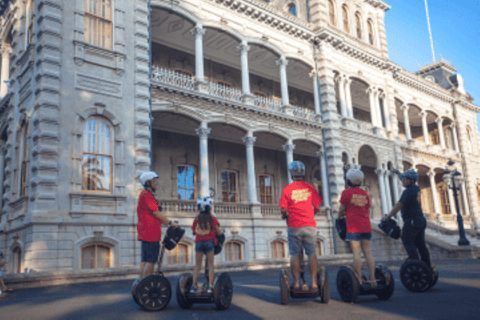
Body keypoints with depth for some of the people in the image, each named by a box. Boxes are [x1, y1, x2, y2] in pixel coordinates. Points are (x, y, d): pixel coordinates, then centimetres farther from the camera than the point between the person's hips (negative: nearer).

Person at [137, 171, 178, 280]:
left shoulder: (146, 195, 22)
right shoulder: (146, 195, -10)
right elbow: (156, 213, -14)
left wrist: (166, 223, 19)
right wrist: (170, 222, -7)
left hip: (145, 233, 11)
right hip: (150, 232, -11)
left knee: (145, 261, 11)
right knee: (151, 261, -8)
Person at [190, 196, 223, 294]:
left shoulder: (197, 219, 6)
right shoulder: (212, 219, 0)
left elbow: (194, 232, 9)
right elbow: (219, 233, 0)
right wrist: (221, 231, 21)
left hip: (199, 242, 2)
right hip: (209, 242, -2)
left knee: (198, 265, 8)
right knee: (210, 264, 2)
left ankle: (193, 286, 2)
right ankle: (210, 286, -6)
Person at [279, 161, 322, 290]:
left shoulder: (287, 189, -3)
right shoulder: (310, 188, 3)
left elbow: (283, 210, -5)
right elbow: (317, 207, 5)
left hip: (294, 226, -1)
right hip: (309, 225, 1)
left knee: (295, 254, 5)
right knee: (312, 254, 5)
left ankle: (296, 283, 6)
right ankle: (314, 282, 4)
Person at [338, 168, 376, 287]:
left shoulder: (346, 192, -2)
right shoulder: (364, 193, 14)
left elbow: (342, 209, 1)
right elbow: (366, 209, 18)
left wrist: (339, 217, 21)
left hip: (353, 226, -5)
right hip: (366, 226, 5)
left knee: (356, 252, -4)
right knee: (367, 252, 5)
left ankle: (359, 280, -5)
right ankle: (372, 279, 3)